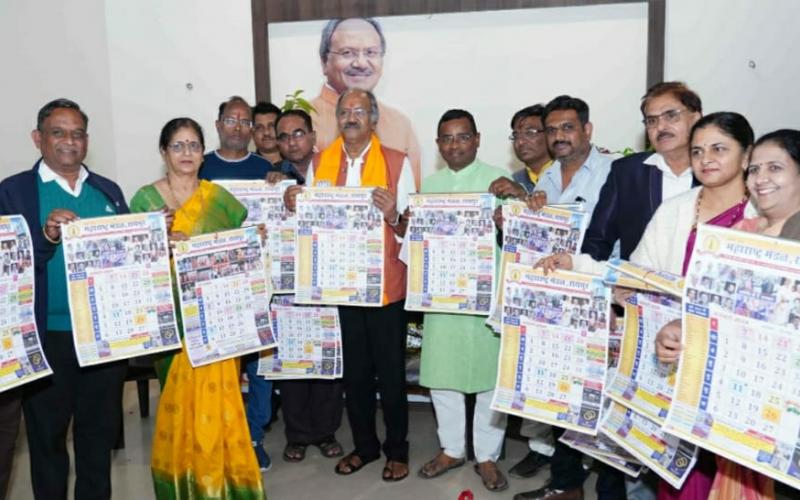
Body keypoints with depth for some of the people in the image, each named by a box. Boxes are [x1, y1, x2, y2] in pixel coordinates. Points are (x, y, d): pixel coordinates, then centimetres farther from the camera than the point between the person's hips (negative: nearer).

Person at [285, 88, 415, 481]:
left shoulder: (397, 162, -4)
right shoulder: (320, 163, 7)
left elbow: (411, 228, -4)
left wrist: (392, 215, -25)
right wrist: (294, 205, -6)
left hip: (386, 284, -3)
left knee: (390, 371, 6)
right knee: (354, 371, 15)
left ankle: (397, 449, 24)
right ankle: (364, 444, 31)